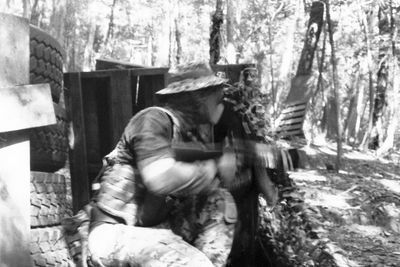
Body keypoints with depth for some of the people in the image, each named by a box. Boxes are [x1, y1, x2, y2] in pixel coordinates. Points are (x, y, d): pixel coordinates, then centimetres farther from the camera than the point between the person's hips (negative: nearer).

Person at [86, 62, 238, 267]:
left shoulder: (197, 131, 8)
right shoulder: (155, 120, -17)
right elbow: (161, 179, -31)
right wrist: (214, 168, -19)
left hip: (157, 226, 8)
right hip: (117, 233, -8)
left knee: (222, 202, 0)